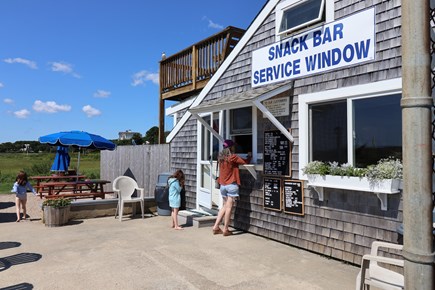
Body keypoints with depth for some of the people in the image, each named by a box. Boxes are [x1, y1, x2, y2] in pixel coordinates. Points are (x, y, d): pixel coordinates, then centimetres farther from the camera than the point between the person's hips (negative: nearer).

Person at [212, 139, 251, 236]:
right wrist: (249, 156, 10)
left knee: (225, 206, 15)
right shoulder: (232, 157, -11)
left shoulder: (221, 157, 8)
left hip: (223, 185, 7)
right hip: (231, 185, -7)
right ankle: (225, 230, 3)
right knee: (229, 207, -1)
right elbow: (245, 162, -9)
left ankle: (216, 227, 14)